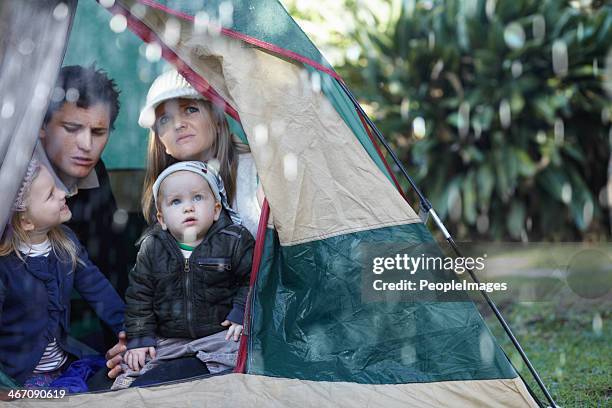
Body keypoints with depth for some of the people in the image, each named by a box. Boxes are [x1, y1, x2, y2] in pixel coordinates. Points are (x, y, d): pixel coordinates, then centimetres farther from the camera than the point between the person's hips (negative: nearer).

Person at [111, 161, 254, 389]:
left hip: (219, 332, -2)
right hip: (167, 338, 3)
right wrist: (139, 337, 0)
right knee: (137, 362, -6)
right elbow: (139, 295, 6)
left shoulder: (234, 241, -7)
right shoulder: (151, 248, 2)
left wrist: (242, 313, -11)